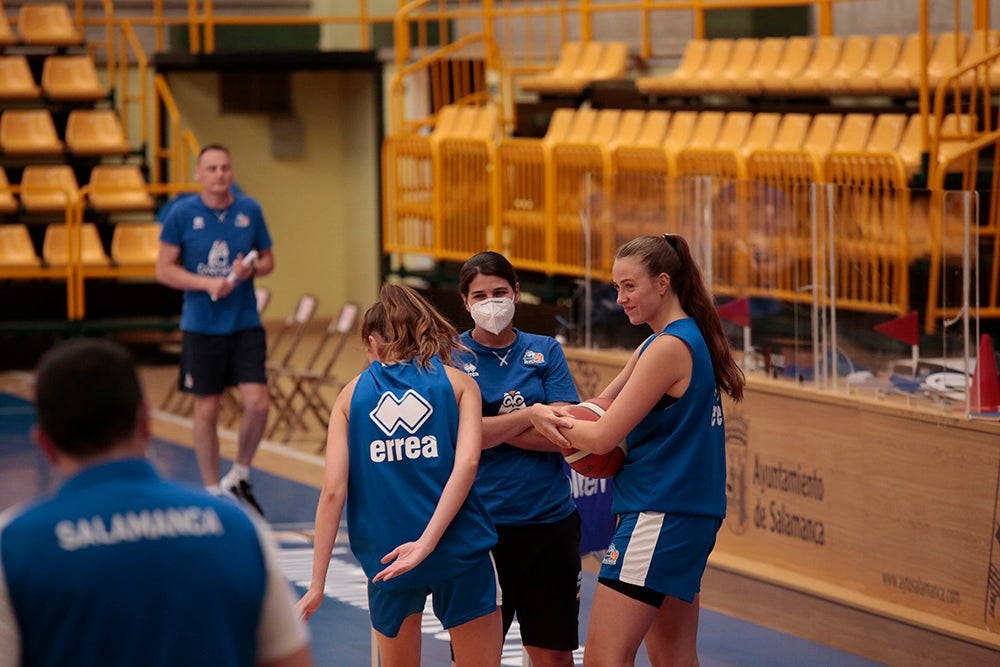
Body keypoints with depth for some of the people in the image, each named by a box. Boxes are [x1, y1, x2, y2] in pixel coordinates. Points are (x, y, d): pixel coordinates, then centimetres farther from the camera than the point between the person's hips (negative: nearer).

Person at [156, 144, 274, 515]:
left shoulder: (250, 210, 2)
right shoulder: (182, 213, -4)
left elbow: (268, 260, 12)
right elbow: (164, 270, -3)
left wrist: (251, 269, -11)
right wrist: (208, 284, -15)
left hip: (246, 324, 2)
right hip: (201, 327, -2)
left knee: (257, 403, -9)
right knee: (207, 410, 4)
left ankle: (239, 478, 14)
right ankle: (212, 491, 17)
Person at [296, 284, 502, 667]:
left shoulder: (353, 394, 8)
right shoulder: (458, 383, 6)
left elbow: (333, 490, -1)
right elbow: (466, 463, -11)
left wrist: (317, 585, 0)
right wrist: (426, 543, -17)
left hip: (386, 554, 2)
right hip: (458, 549, -1)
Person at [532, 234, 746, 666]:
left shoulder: (669, 347, -14)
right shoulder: (689, 339, 16)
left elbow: (603, 438, -15)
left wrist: (541, 416, -1)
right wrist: (559, 416, -4)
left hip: (658, 517, -10)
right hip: (689, 515, 10)